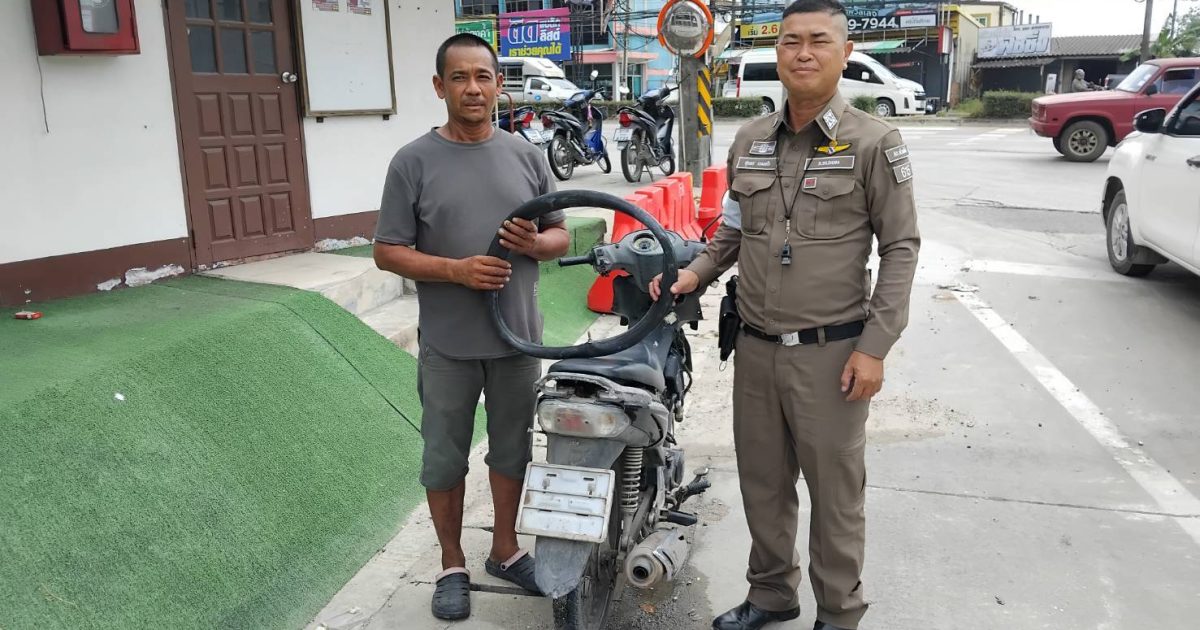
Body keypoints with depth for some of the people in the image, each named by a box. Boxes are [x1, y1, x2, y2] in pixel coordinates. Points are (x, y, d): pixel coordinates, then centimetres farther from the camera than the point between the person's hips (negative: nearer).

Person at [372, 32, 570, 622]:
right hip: (448, 344, -2)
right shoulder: (413, 161, -6)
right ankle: (452, 564, 29)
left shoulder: (527, 155, 4)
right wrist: (455, 270, -20)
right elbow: (388, 252, -6)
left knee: (512, 450, 16)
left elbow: (561, 236, 9)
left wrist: (534, 243, -14)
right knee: (445, 457, 10)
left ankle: (504, 549, 36)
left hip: (518, 336, 3)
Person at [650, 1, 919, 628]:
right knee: (762, 482, 16)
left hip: (830, 352, -4)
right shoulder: (749, 141, 9)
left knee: (835, 491, 7)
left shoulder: (874, 142, -6)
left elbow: (900, 248, -6)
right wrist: (695, 272, 0)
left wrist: (874, 347, -12)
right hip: (755, 347, 5)